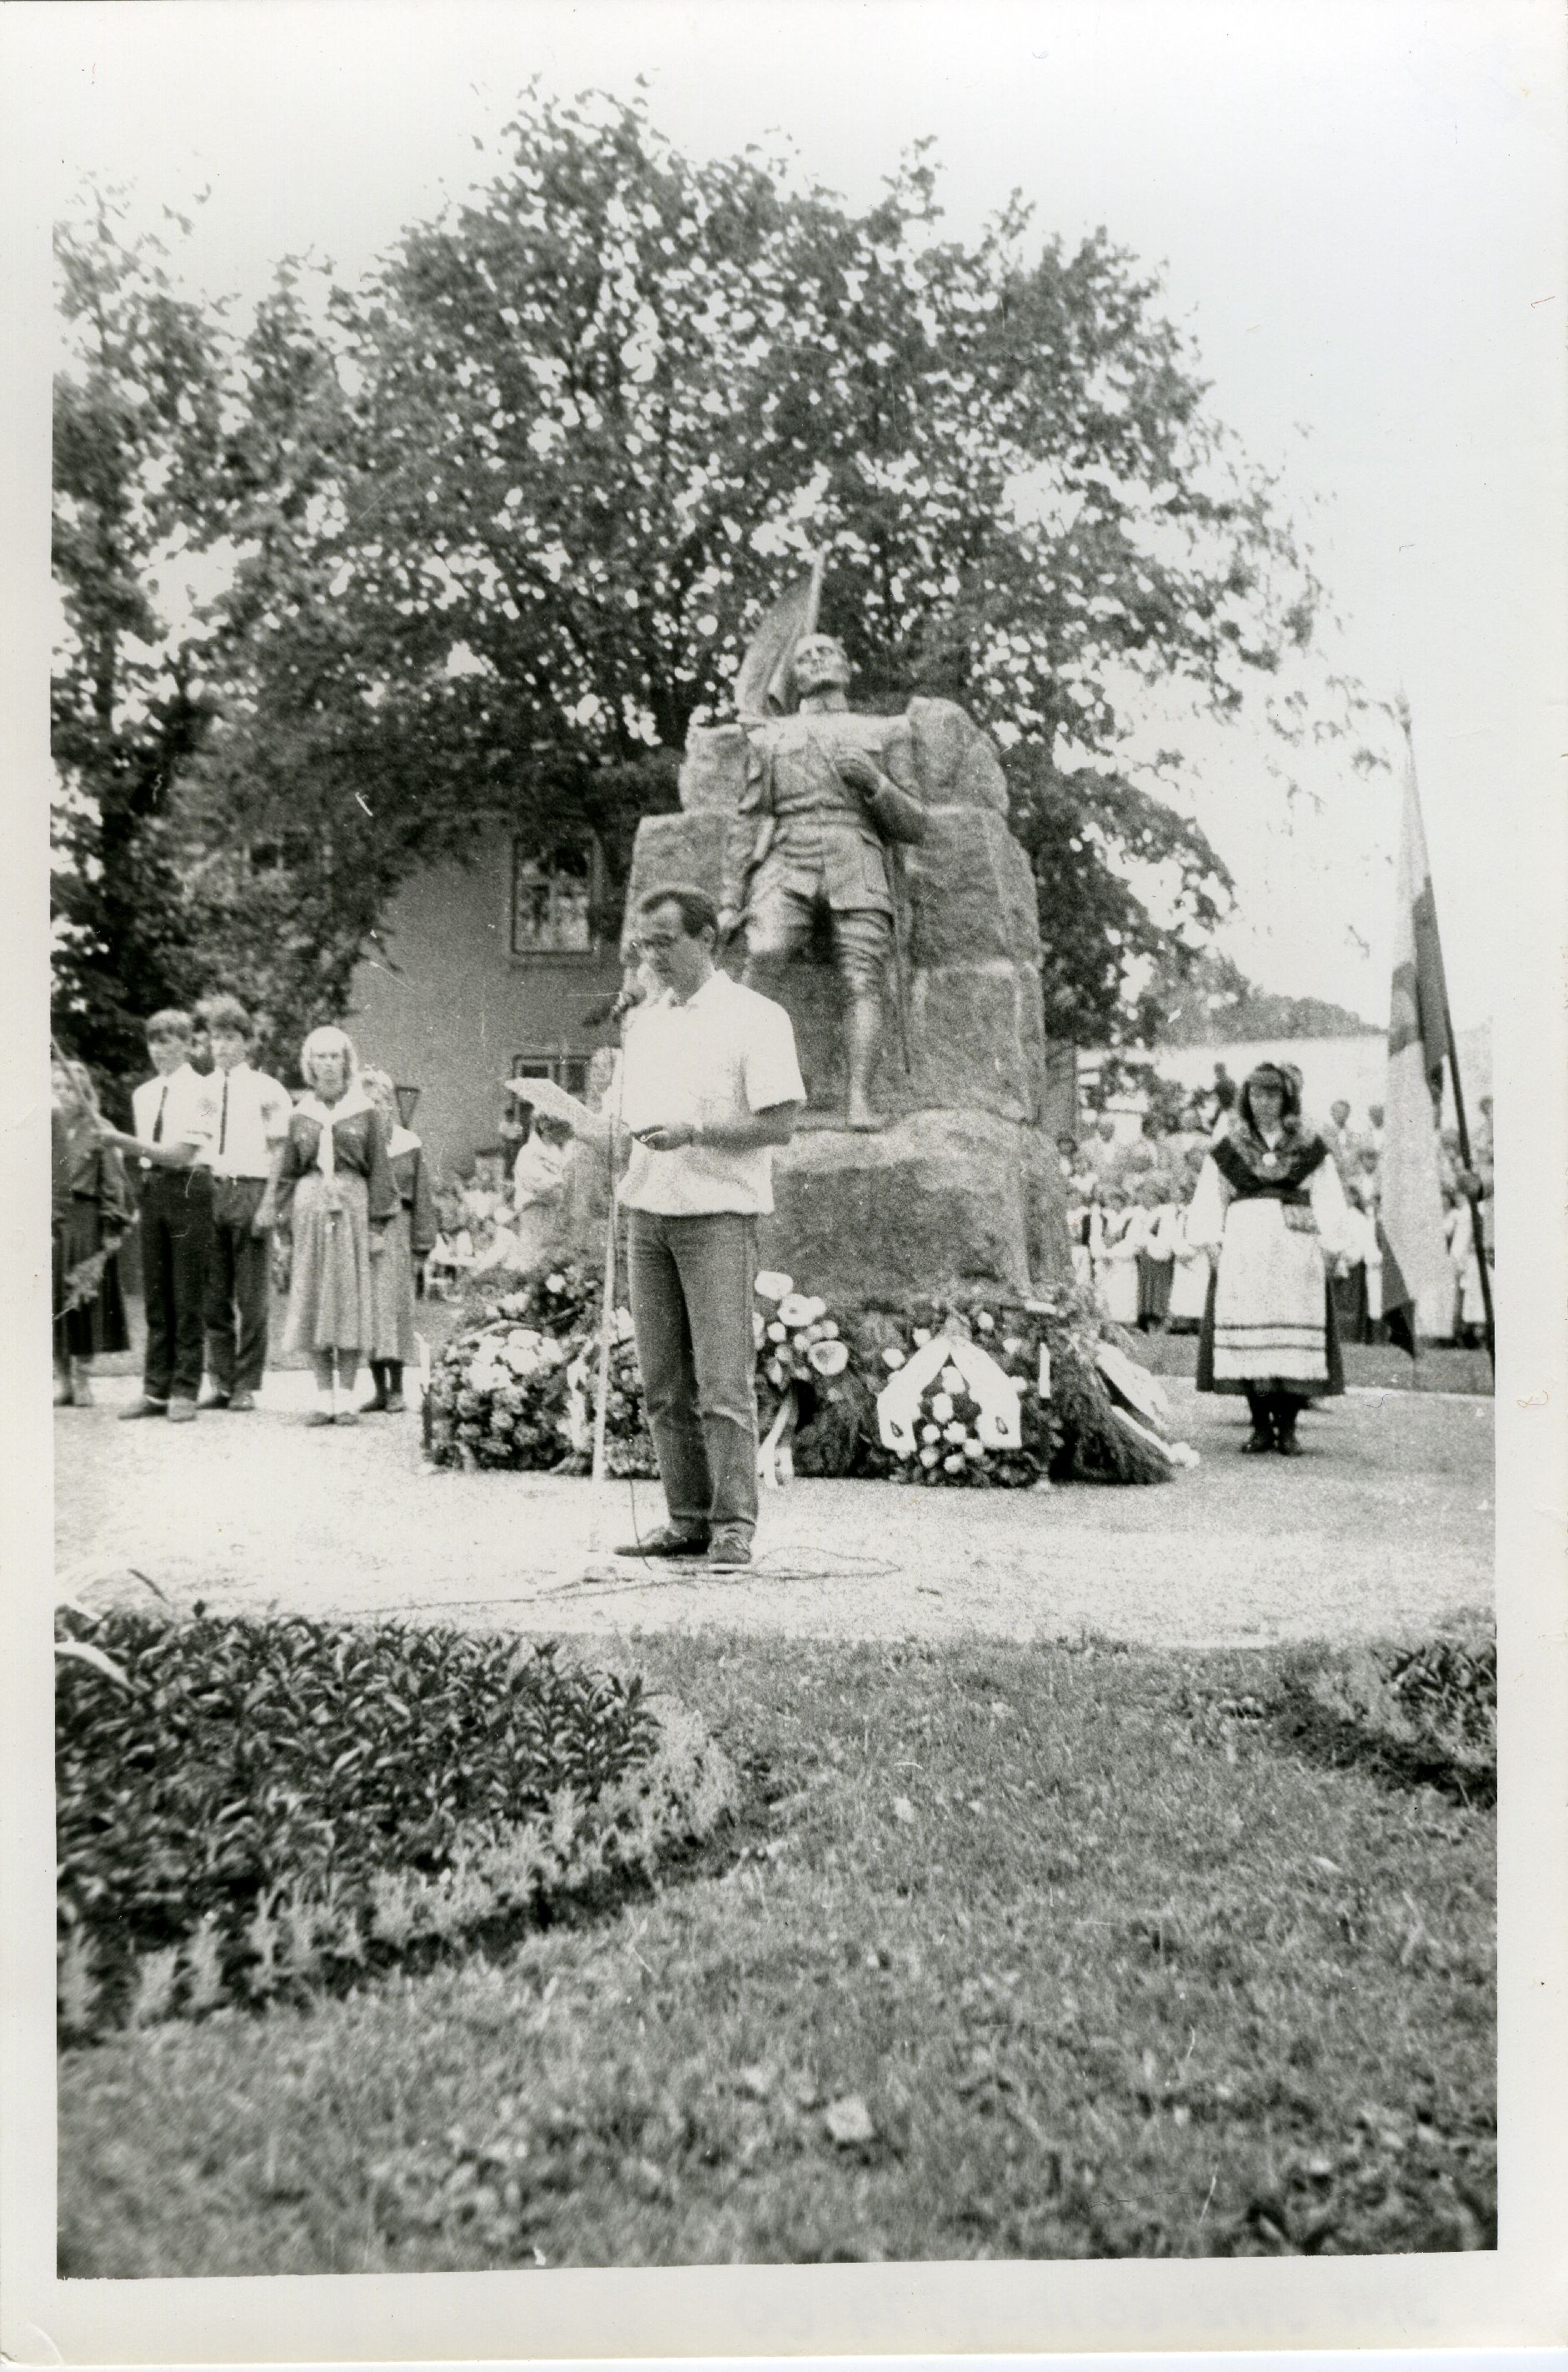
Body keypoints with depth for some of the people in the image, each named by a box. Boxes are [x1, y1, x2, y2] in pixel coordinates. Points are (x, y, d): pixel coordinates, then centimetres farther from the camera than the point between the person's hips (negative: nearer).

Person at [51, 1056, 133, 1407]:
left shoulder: (99, 1131, 0)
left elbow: (113, 1183, -2)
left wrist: (113, 1228, -7)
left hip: (87, 1223, -2)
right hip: (50, 1223, 2)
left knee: (87, 1300, 2)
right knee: (53, 1301, 4)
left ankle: (83, 1378, 11)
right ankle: (62, 1379, 13)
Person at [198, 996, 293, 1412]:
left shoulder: (267, 1090, 4)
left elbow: (279, 1153, 2)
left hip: (251, 1190, -4)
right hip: (207, 1191, 4)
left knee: (252, 1296, -2)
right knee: (214, 1296, 4)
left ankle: (247, 1386, 3)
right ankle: (220, 1382, 11)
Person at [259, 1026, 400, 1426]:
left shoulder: (365, 1113, 5)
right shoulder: (300, 1116, 11)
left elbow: (379, 1172, 2)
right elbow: (286, 1174, 14)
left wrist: (378, 1226, -4)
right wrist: (279, 1219, 7)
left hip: (353, 1206, -2)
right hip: (310, 1209, 2)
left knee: (350, 1297, -3)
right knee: (312, 1300, 0)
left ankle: (346, 1397, 2)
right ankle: (323, 1396, 6)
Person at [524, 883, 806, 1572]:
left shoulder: (755, 1017, -3)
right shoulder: (642, 1022, 16)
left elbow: (780, 1124, -9)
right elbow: (619, 1125, 16)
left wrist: (694, 1132, -18)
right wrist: (566, 1109, -2)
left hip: (718, 1213, -6)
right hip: (646, 1209, 6)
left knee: (722, 1381, -7)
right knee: (664, 1384, 7)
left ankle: (734, 1526, -1)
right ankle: (688, 1520, 15)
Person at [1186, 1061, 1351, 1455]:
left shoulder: (1310, 1149, 9)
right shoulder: (1229, 1149, 10)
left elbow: (1330, 1204, 6)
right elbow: (1208, 1201, 9)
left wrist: (1328, 1251, -2)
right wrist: (1212, 1244, -2)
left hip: (1295, 1255, -1)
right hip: (1243, 1254, 1)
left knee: (1295, 1339, -5)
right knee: (1246, 1336, -4)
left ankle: (1288, 1428, 2)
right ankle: (1261, 1427, 4)